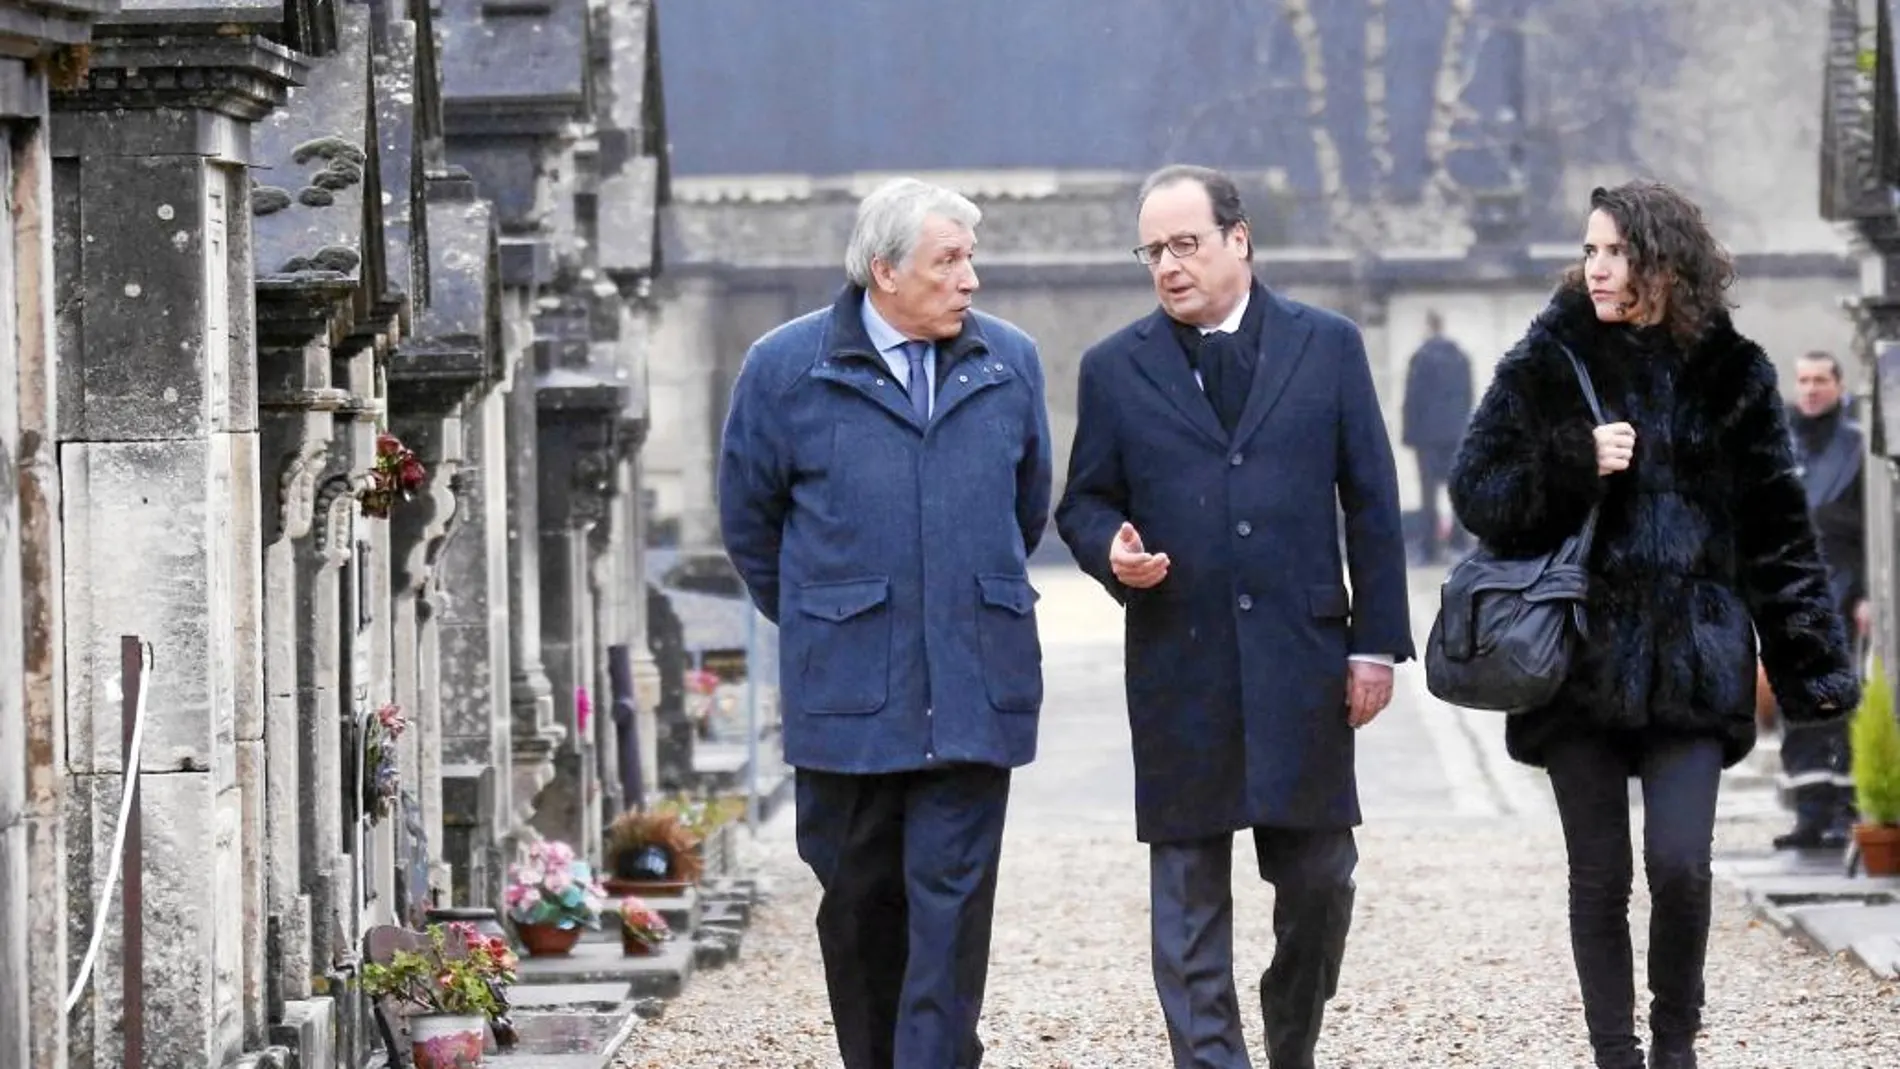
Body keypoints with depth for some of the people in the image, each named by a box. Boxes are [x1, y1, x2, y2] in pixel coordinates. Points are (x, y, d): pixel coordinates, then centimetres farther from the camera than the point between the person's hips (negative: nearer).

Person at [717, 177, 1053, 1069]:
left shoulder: (1010, 364, 6)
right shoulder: (785, 368, -1)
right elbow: (748, 518, 10)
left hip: (975, 689, 1)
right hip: (845, 692, -1)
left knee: (952, 902, -5)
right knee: (860, 897, 8)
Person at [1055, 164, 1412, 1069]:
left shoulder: (1328, 346, 5)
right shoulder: (1114, 368, 6)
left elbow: (1372, 504, 6)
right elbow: (1083, 502, 11)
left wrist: (1377, 642, 1)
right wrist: (1112, 550, -13)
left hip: (1303, 656, 0)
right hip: (1179, 667, 0)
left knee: (1319, 876, 6)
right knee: (1188, 892, 1)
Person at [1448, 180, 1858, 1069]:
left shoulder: (1727, 374, 4)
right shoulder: (1549, 362, 2)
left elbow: (1776, 529, 7)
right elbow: (1475, 490, 1)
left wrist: (1812, 660, 3)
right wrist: (1576, 466, -15)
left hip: (1692, 658, 0)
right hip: (1581, 654, 0)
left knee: (1680, 864, -10)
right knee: (1600, 877, 4)